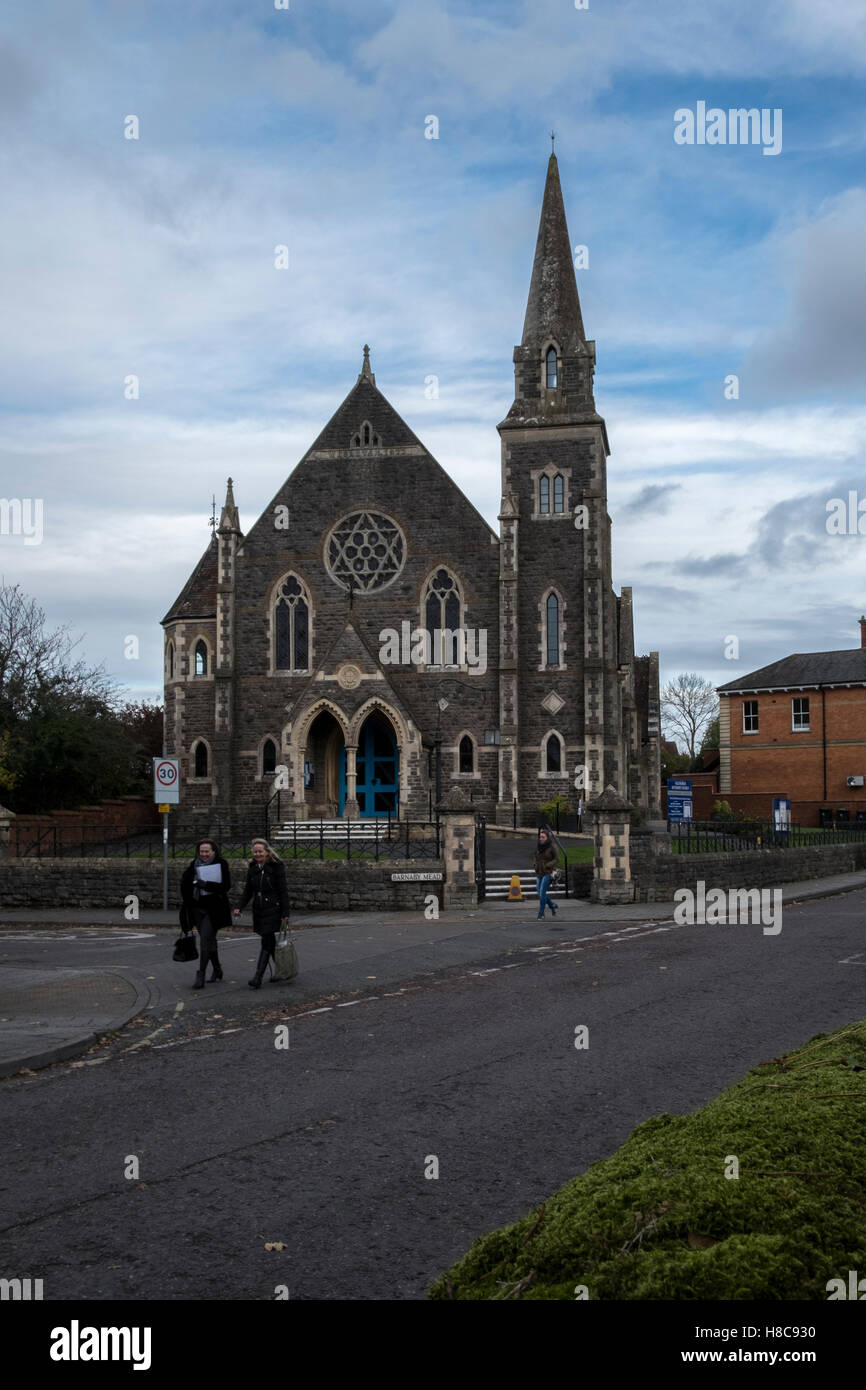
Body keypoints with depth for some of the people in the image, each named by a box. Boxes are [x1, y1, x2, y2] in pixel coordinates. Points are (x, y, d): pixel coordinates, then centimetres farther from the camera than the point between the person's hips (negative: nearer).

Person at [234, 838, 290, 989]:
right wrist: (240, 907, -1)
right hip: (259, 911, 6)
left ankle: (258, 978, -13)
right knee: (270, 943, 12)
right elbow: (247, 891, 13)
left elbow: (283, 891, -9)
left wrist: (285, 913, -12)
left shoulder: (276, 867, -7)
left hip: (273, 909, -6)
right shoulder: (252, 869, 9)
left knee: (266, 944, -10)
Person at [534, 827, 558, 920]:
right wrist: (536, 866, 2)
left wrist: (548, 865, -18)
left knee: (542, 892, -13)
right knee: (541, 894, 8)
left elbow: (557, 859, -6)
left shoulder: (552, 846, -9)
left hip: (548, 873, -6)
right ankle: (553, 905, 33)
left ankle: (541, 913, -4)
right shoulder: (538, 846, 5)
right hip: (539, 874, 6)